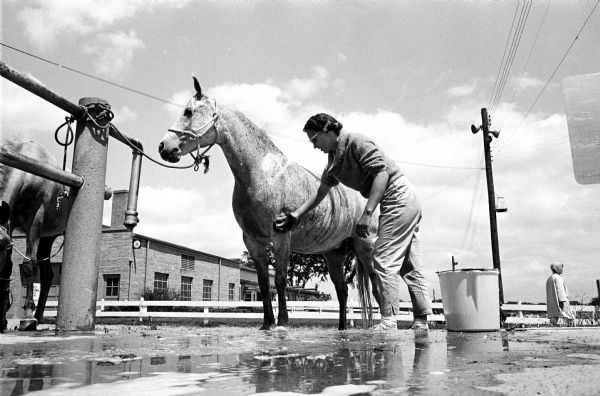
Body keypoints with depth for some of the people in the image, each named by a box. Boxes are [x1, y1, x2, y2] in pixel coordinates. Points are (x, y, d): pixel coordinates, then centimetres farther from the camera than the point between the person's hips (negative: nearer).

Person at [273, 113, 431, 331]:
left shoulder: (357, 142, -15)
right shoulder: (334, 158, 12)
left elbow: (382, 173, -24)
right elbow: (321, 191, 16)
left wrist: (367, 213, -28)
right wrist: (295, 215, 11)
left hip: (399, 199, -10)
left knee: (384, 261, -9)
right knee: (409, 266, 10)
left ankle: (388, 321, -4)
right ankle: (421, 322, 17)